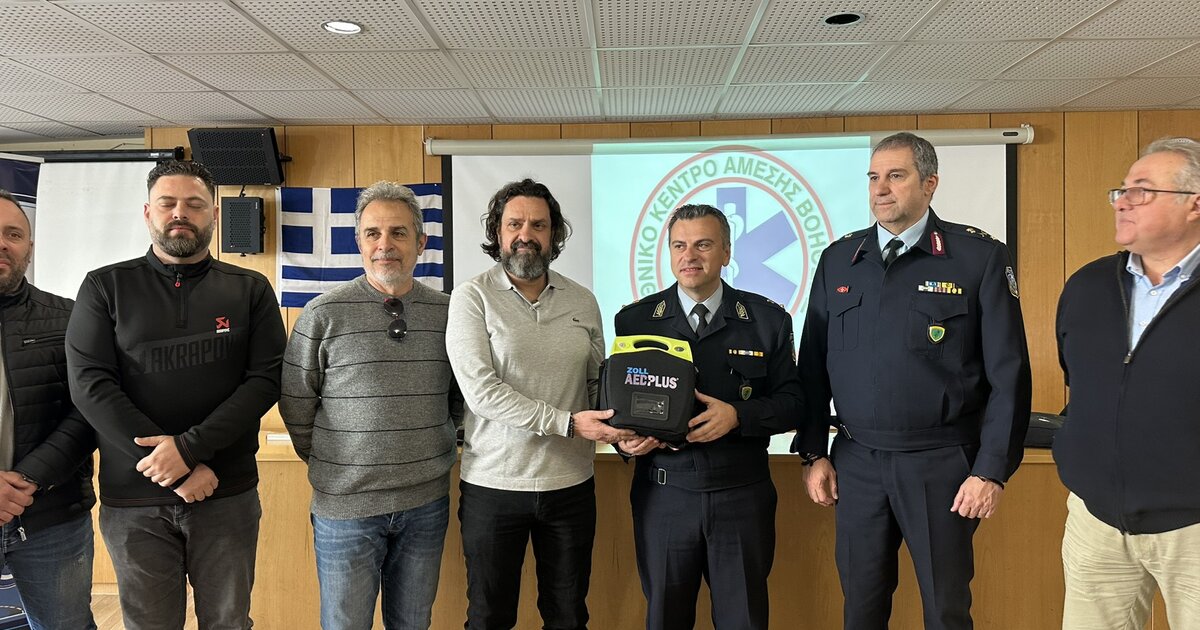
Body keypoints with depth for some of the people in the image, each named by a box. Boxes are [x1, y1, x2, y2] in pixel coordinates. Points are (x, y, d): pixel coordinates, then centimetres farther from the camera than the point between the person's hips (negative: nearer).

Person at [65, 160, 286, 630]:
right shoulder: (106, 287, 2)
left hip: (228, 495, 0)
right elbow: (90, 385, -7)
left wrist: (189, 447, -17)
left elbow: (266, 379, -5)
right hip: (132, 501, 0)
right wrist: (179, 472, -14)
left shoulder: (250, 290, 3)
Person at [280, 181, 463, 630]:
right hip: (345, 507, -2)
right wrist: (329, 464, 2)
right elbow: (296, 406, -2)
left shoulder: (447, 312, 1)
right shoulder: (323, 314, -7)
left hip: (427, 503, 3)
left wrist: (435, 447, 7)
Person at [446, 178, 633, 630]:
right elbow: (481, 391, -16)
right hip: (492, 486, -3)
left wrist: (622, 430, -12)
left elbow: (598, 384, 9)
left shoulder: (582, 301, 5)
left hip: (571, 484, 3)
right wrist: (567, 423, -21)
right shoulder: (472, 298, -6)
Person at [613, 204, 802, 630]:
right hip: (663, 495, 1)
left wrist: (737, 415, -16)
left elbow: (791, 403, 1)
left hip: (742, 496, 0)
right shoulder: (635, 320, 3)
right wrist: (626, 438, -14)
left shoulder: (768, 320, 2)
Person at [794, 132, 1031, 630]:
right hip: (855, 461, 3)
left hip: (941, 463, -3)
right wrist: (813, 453, 5)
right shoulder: (838, 260, 5)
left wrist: (992, 472, -9)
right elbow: (813, 365, 8)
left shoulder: (980, 257, -5)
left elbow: (1008, 375, -6)